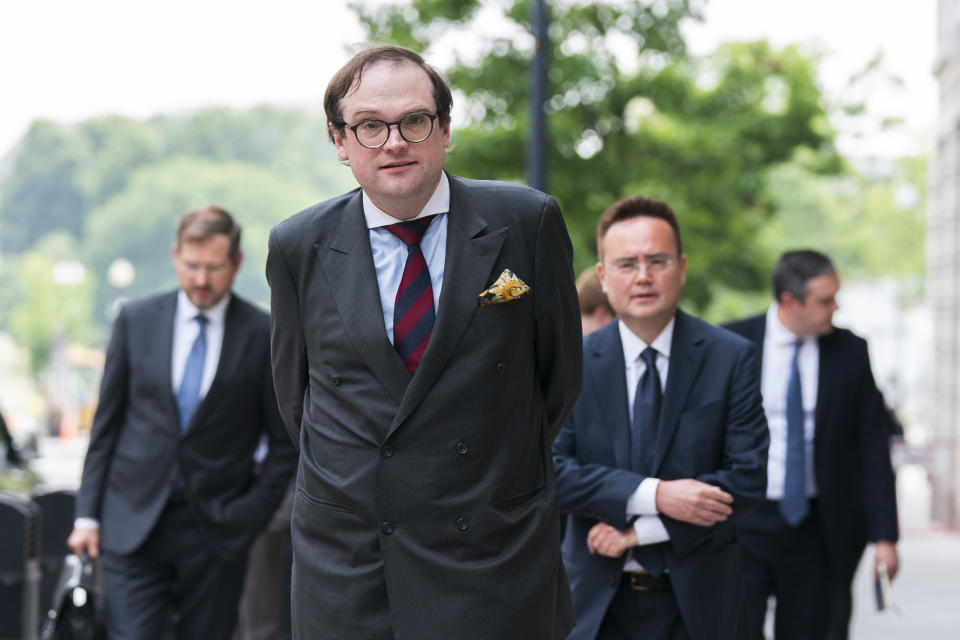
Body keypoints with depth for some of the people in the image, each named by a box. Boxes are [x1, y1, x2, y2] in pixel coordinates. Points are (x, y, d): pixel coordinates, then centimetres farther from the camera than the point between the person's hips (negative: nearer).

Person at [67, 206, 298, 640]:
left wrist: (252, 514, -5)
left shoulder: (262, 335, -1)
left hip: (216, 532, -1)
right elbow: (106, 422, 8)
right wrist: (88, 514, 4)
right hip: (134, 521, 1)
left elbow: (284, 441, 5)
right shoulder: (136, 321, 5)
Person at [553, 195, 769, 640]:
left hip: (698, 601, 0)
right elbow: (552, 467, -8)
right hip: (599, 602, 0)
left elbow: (748, 477, -8)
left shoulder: (731, 358, -2)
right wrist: (654, 495, -20)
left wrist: (641, 530, -13)